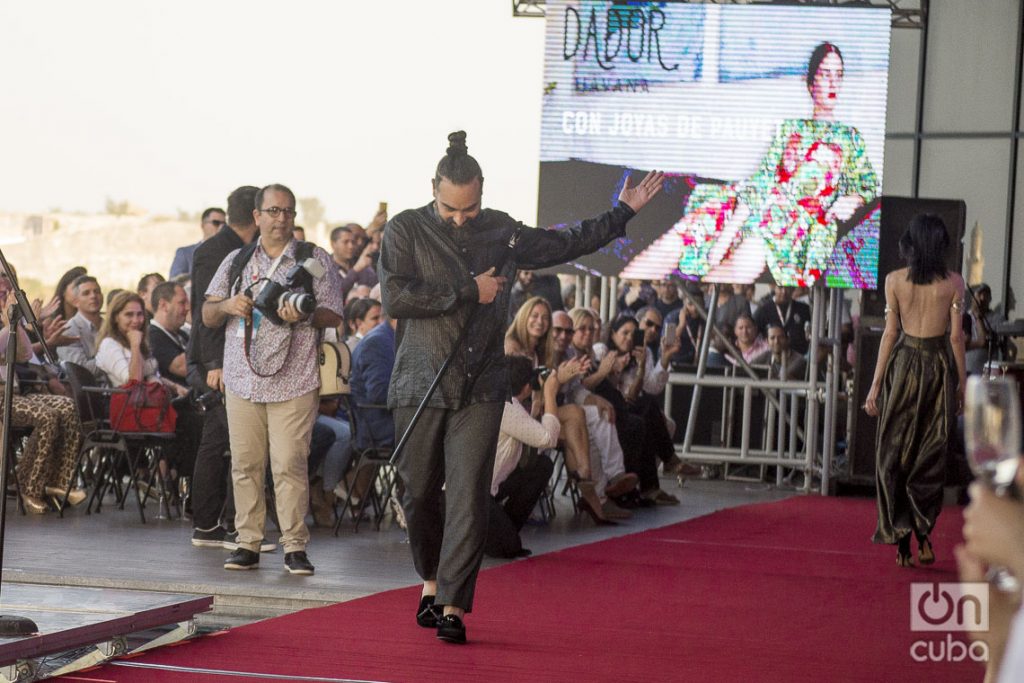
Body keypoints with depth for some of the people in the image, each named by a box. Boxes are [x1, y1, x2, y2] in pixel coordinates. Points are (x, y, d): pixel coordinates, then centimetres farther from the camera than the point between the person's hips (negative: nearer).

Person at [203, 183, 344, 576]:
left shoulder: (315, 260, 7)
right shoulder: (236, 261, 16)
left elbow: (334, 316, 3)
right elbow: (207, 317, 18)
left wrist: (304, 315, -17)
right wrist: (227, 305, -4)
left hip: (294, 382, -3)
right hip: (242, 380, 3)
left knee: (290, 464, -8)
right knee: (245, 464, 2)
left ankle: (295, 547, -3)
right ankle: (248, 544, 8)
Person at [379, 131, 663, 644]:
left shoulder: (500, 231, 10)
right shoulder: (405, 230, -2)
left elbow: (563, 244, 26)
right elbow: (395, 298, -16)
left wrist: (623, 213, 29)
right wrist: (469, 291, -12)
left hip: (480, 389, 2)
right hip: (420, 385, -1)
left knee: (469, 497, -8)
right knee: (420, 493, 7)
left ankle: (453, 604, -6)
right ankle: (431, 578, 31)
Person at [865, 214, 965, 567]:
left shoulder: (895, 280, -3)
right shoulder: (953, 282, -4)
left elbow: (890, 333, -3)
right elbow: (956, 335, -3)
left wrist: (876, 384, 2)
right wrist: (962, 383, 5)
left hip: (903, 365, 0)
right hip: (940, 366, 0)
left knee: (895, 453, 7)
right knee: (931, 455, 9)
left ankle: (901, 540, 4)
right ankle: (923, 532, -2)